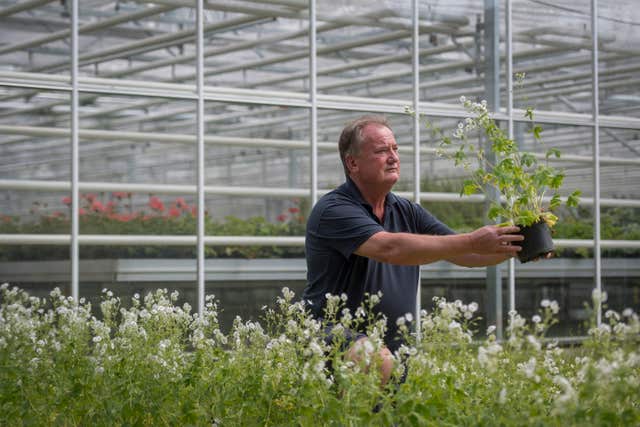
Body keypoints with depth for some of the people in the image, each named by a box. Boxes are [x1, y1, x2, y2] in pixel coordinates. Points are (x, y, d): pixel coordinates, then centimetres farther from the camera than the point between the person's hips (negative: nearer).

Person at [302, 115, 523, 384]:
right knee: (379, 361, -36)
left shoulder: (408, 213, 13)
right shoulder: (333, 210, -12)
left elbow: (464, 254, 8)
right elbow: (390, 248, -27)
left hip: (392, 346, 8)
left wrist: (513, 246, -12)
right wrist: (472, 242, -30)